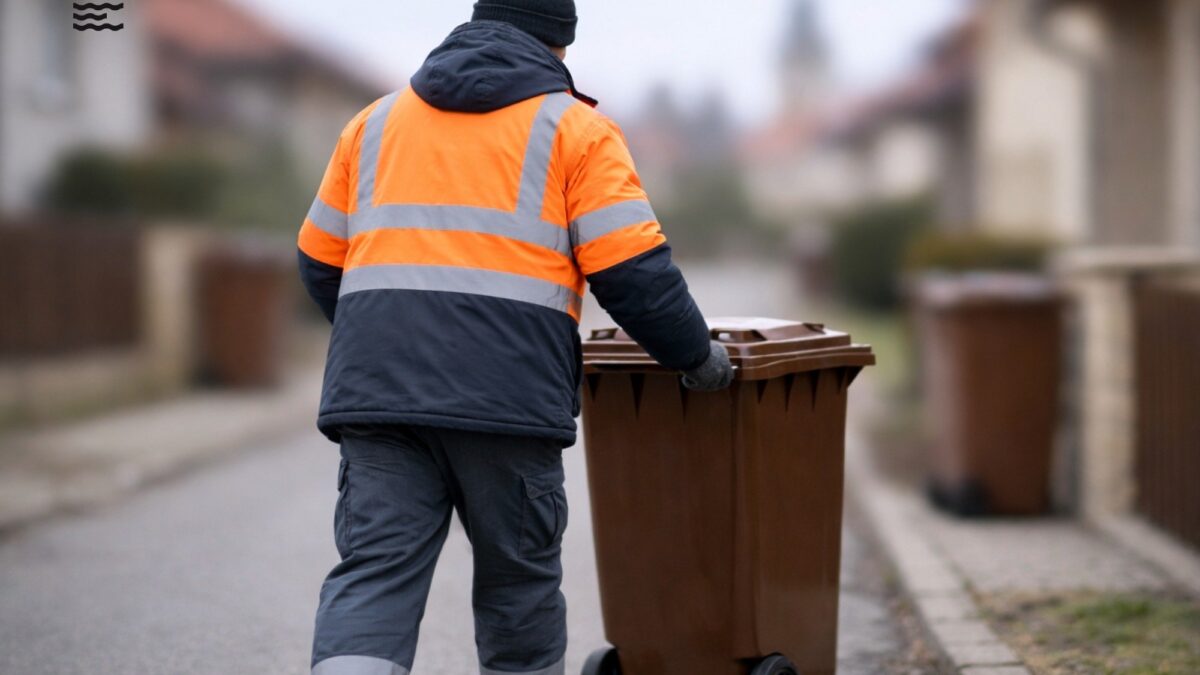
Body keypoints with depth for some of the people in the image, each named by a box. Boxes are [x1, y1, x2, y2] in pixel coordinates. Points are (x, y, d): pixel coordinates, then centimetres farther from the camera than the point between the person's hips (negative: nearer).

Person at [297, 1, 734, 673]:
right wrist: (698, 355, 14)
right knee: (518, 577, 12)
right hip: (508, 395, -3)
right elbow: (635, 273, -2)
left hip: (375, 390, 3)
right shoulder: (573, 126, 8)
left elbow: (321, 263, 23)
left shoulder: (379, 120, 21)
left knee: (373, 575, -3)